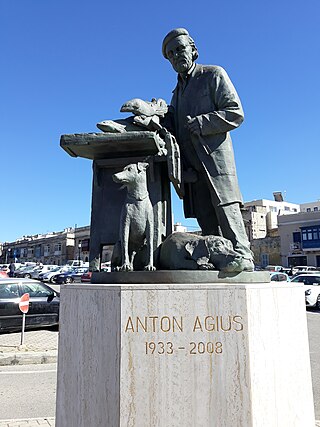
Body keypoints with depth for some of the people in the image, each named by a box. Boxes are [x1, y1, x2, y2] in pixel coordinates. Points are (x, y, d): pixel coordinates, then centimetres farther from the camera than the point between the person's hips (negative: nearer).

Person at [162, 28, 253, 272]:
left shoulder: (214, 74, 9)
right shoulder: (178, 91, 29)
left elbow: (236, 113, -3)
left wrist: (202, 122, -12)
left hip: (215, 154, -6)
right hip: (192, 164, 6)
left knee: (225, 206, -16)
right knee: (205, 216, 2)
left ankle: (242, 255, -14)